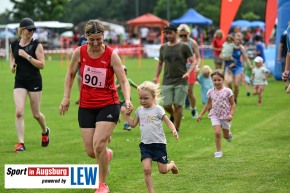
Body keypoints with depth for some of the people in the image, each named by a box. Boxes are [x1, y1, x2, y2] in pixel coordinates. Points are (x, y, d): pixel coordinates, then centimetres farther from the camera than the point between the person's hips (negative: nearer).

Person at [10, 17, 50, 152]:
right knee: (19, 112, -12)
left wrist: (26, 56, -20)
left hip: (34, 81, -2)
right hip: (19, 81, 3)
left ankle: (45, 131, 39)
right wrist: (12, 65, 3)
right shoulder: (14, 45, 3)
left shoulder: (36, 45, -7)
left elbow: (41, 65, -13)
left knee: (36, 114, 7)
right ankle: (20, 143, -8)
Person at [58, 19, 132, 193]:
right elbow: (71, 74, 12)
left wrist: (127, 99, -32)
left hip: (108, 105, -3)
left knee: (98, 144, -18)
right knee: (91, 152, 1)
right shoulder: (80, 53, -5)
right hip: (86, 106, 3)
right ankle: (107, 154, 41)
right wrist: (67, 97, 5)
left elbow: (124, 81, -14)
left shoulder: (111, 55, -13)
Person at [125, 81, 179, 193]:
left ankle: (172, 165, 38)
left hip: (158, 143, -3)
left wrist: (174, 131, -24)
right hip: (145, 144, 3)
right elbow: (133, 124, 16)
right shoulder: (139, 110, 8)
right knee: (146, 169, -12)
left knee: (163, 170, 3)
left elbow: (168, 122, -7)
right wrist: (127, 115, 2)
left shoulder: (158, 109, -6)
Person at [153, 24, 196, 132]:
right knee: (166, 105, -2)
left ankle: (176, 128, 8)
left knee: (177, 105, -4)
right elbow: (160, 63, 21)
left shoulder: (184, 47, -2)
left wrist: (188, 73, -20)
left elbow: (193, 62, -3)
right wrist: (156, 77, 8)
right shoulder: (163, 48, 9)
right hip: (167, 81, 3)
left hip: (181, 81, -3)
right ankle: (173, 115, 30)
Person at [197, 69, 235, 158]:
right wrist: (201, 114, 12)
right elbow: (208, 104, 13)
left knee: (226, 136, 13)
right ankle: (218, 151, -6)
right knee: (217, 132, -17)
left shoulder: (227, 91, -10)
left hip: (225, 116, -1)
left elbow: (232, 104, -5)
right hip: (215, 115, 1)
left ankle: (229, 134, 51)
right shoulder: (211, 92, 0)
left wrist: (231, 114, -18)